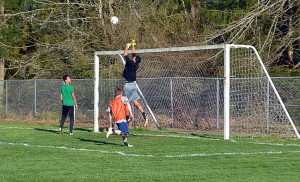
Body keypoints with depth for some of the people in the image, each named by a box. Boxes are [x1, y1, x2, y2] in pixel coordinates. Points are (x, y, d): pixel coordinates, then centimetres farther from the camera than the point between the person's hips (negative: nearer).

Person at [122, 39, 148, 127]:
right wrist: (133, 46, 28)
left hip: (128, 85, -7)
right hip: (133, 84, 7)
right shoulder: (135, 64, 6)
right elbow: (134, 54, 19)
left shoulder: (130, 63, -13)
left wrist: (127, 46, 10)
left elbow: (125, 55, -3)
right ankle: (144, 115, -9)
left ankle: (127, 118, 2)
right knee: (136, 102, 4)